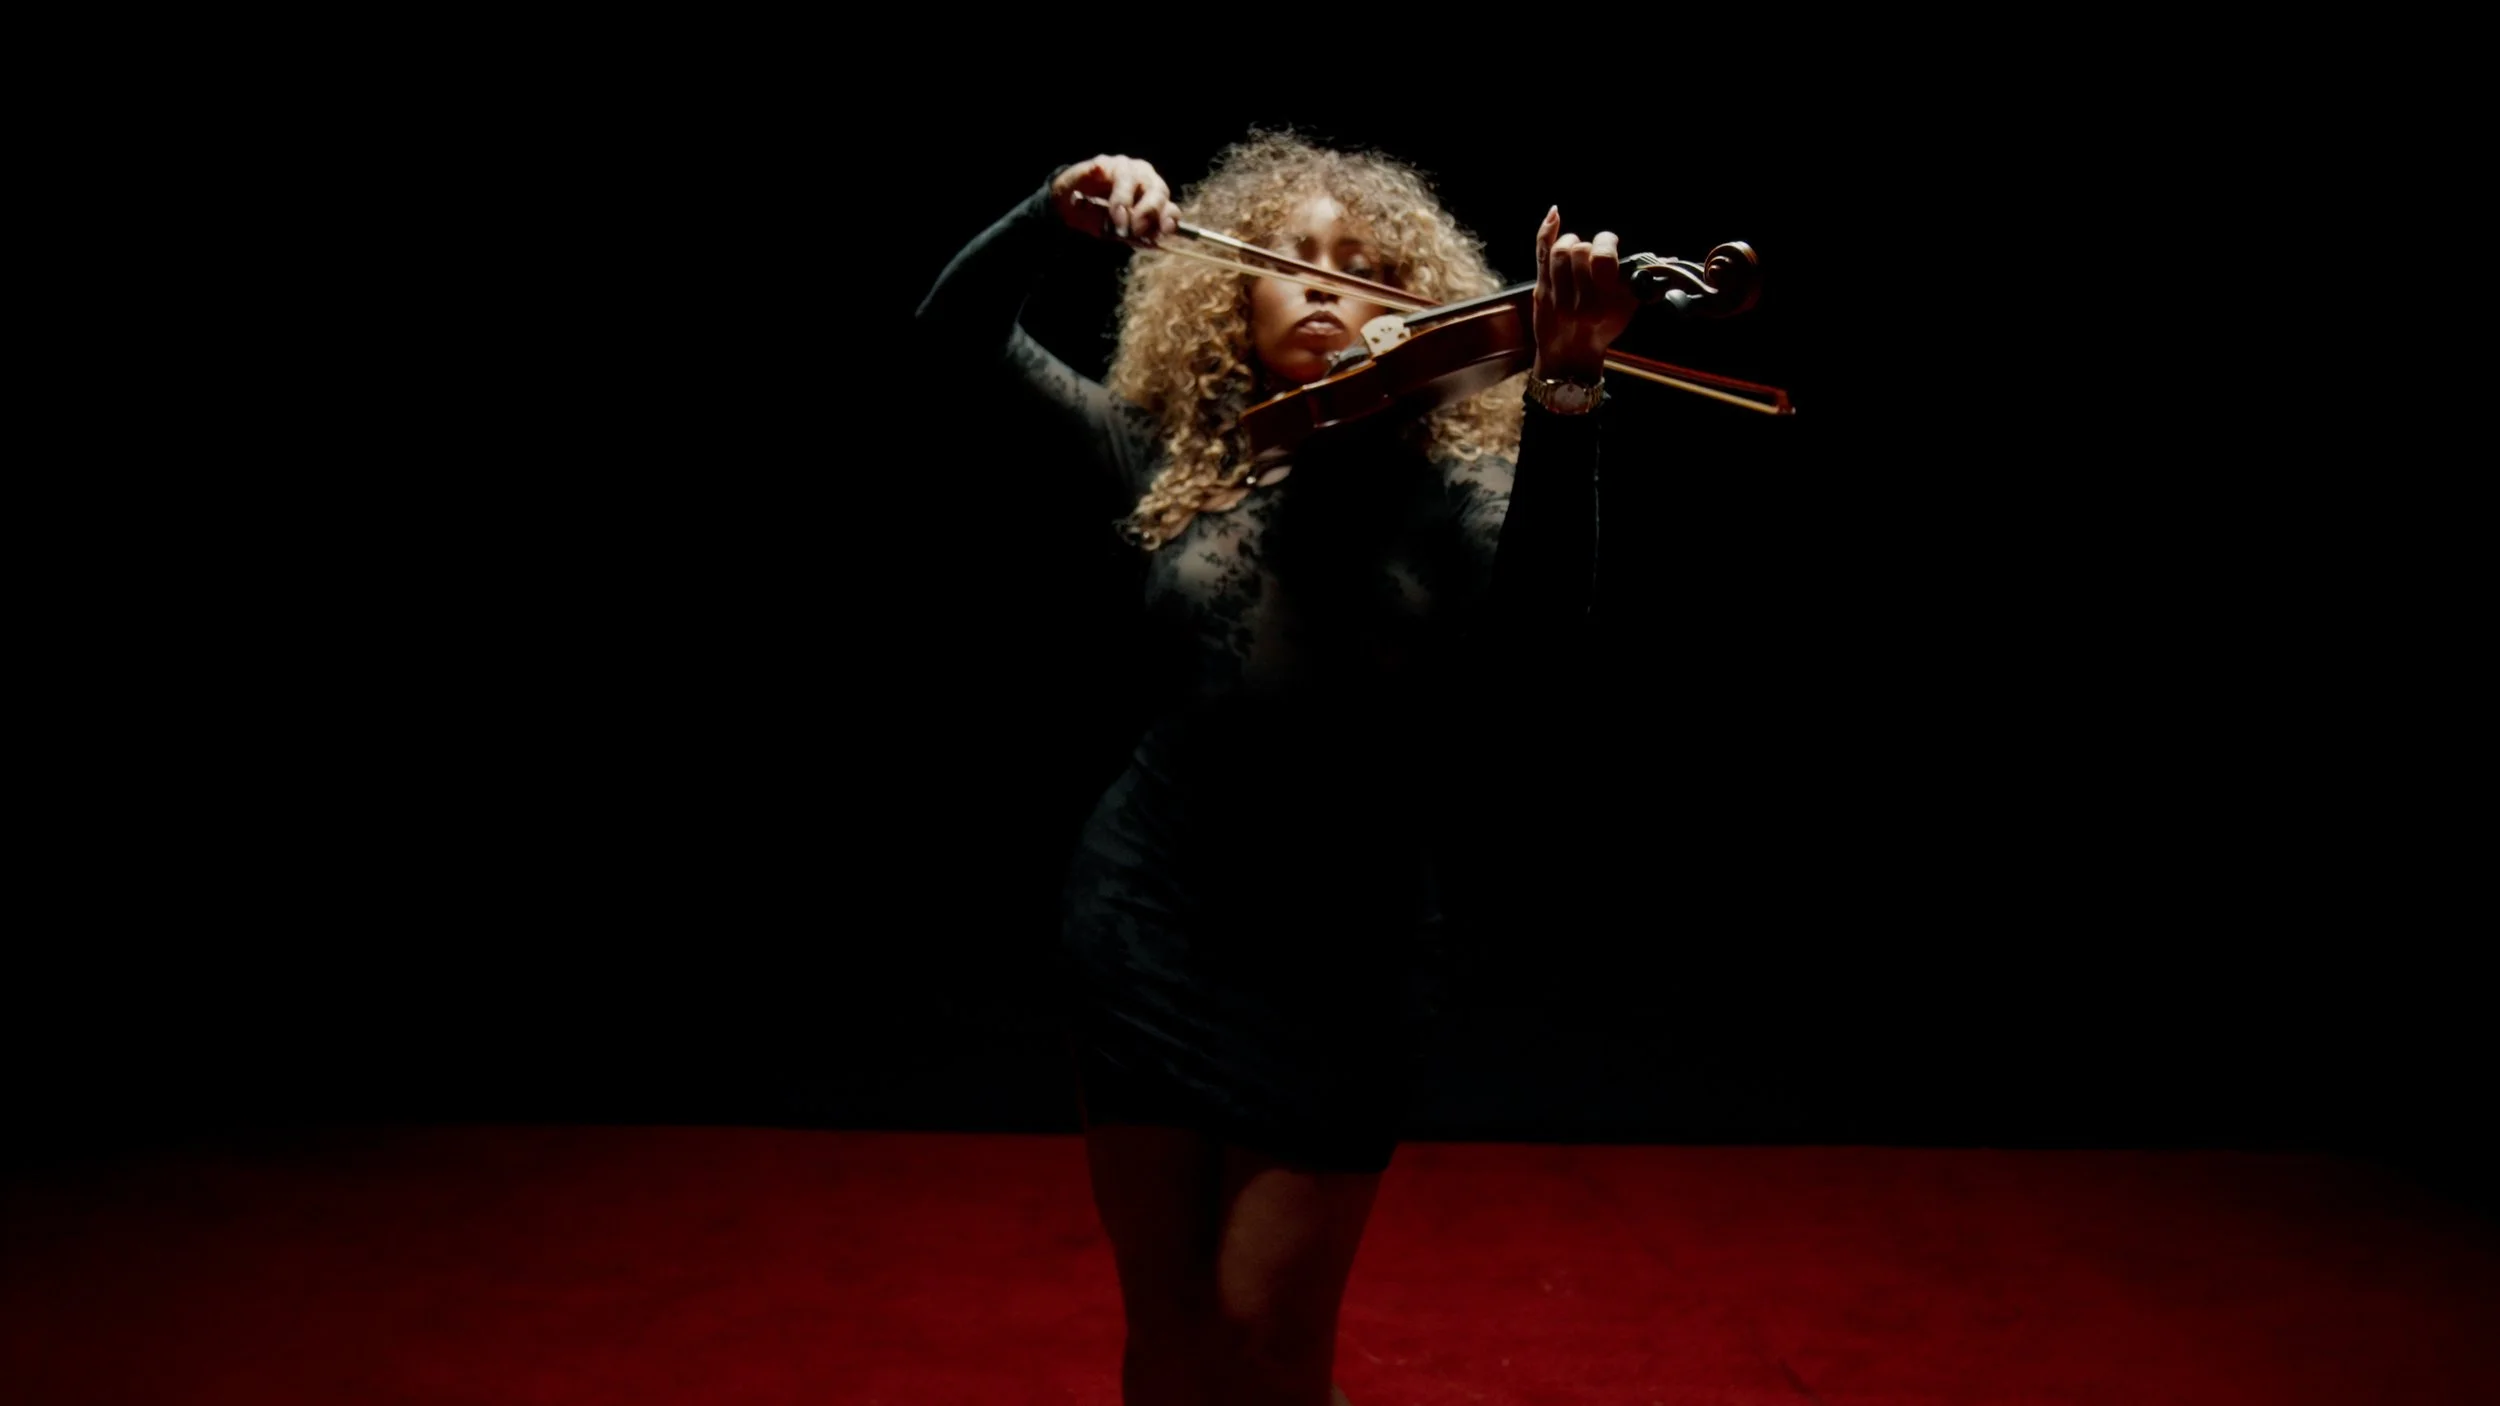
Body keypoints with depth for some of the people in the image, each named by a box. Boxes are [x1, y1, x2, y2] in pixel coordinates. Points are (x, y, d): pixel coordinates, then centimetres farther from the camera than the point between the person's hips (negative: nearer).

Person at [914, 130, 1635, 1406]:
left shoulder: (1446, 484, -8)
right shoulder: (1174, 455, 1)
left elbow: (1537, 609, -30)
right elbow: (958, 333, 5)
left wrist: (1564, 388, -46)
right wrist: (1056, 214, -12)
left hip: (1339, 953, -3)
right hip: (1148, 915, 3)